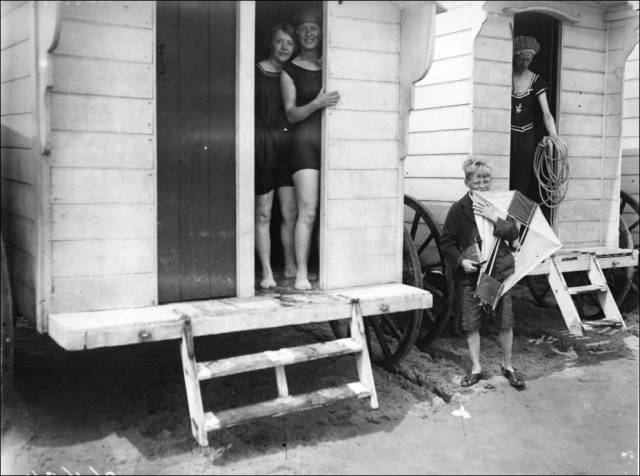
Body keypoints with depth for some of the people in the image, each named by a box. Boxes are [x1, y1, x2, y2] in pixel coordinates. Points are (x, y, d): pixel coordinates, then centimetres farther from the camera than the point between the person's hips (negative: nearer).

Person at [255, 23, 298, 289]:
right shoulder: (256, 72, 0)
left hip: (287, 145, 4)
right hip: (262, 144, -4)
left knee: (291, 213, 4)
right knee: (263, 214, 0)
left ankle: (290, 267, 17)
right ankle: (267, 272, 5)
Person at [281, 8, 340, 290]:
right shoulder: (290, 71, 7)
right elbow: (291, 114, -1)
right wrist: (317, 103, -18)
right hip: (305, 142, -3)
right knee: (307, 210, -11)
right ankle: (301, 274, -7)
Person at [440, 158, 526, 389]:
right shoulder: (459, 209, -1)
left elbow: (514, 234, -4)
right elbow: (446, 242, 1)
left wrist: (495, 219, -17)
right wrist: (460, 261, -12)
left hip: (500, 271, 1)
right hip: (470, 273, 0)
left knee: (506, 321, 5)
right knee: (471, 323, 5)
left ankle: (507, 365, 24)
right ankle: (476, 368, 20)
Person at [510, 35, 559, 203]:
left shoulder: (536, 81, 2)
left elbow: (546, 114, -4)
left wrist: (556, 140, -15)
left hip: (527, 137, 1)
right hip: (507, 135, -1)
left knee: (523, 183, 1)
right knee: (506, 182, -5)